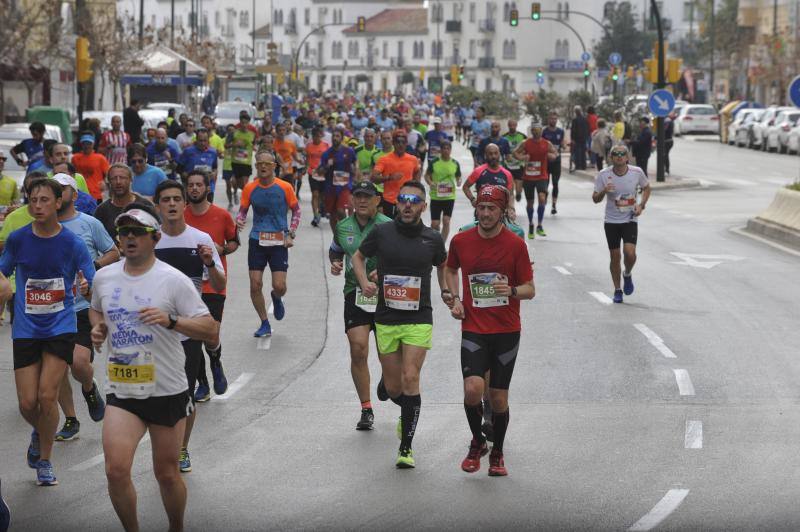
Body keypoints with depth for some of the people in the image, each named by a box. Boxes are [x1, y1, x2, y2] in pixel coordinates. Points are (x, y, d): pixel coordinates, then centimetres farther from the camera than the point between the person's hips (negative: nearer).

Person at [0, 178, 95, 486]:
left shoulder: (72, 243, -5)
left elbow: (92, 286, -2)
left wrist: (85, 286, -24)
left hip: (60, 329, -2)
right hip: (26, 330, 2)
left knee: (47, 396, -11)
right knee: (27, 403, -2)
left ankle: (44, 460, 9)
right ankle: (40, 432, 34)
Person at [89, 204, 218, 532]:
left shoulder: (173, 280, -9)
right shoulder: (104, 277, 5)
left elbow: (212, 332, -12)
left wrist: (171, 320, -27)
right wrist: (97, 328, 4)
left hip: (167, 392, -2)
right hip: (121, 392, 2)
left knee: (167, 474, 8)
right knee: (116, 471, -14)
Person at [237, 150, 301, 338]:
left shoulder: (284, 188, -3)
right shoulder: (250, 188, 0)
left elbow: (296, 211, 7)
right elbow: (242, 211, 11)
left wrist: (290, 235, -2)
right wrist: (239, 221, -12)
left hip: (279, 242, -1)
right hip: (257, 241, 2)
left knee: (279, 286, -8)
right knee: (255, 285, -4)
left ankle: (276, 298, 31)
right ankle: (265, 324, 13)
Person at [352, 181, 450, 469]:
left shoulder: (433, 239, 0)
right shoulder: (381, 232, -2)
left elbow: (442, 265, 22)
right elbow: (358, 256, 14)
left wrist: (446, 291, 7)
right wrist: (364, 282, -2)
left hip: (419, 319, -1)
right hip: (385, 319, 1)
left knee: (410, 379, -13)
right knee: (393, 387, 6)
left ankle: (406, 447, -5)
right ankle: (407, 410, 44)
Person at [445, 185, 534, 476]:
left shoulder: (515, 244, -4)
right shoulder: (461, 241, 1)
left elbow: (530, 289, 0)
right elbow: (450, 270, 22)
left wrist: (511, 290, -22)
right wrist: (455, 299, 5)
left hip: (506, 330, 0)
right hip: (473, 329, 0)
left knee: (499, 397, 4)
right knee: (473, 389, -18)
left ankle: (497, 454, 25)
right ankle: (477, 442, 9)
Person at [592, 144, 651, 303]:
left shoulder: (637, 172, -7)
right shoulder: (603, 175, -9)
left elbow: (646, 188, 12)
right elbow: (595, 199, -3)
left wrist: (641, 205, -3)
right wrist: (603, 191, -24)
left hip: (630, 220, 0)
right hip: (611, 221, 1)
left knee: (630, 253, -17)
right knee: (615, 256, 3)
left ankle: (627, 275, 16)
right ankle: (617, 290, 21)